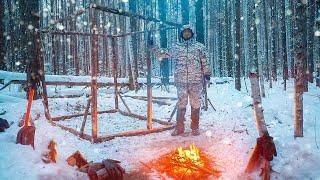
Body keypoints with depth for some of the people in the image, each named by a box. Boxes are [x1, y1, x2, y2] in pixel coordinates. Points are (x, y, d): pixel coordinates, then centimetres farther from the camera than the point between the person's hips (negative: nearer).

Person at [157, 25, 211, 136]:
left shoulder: (199, 46, 11)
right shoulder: (176, 48, 14)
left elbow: (205, 61, 7)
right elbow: (165, 54, 19)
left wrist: (207, 73, 0)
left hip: (196, 81, -1)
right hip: (181, 81, 1)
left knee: (195, 104, 3)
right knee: (181, 104, 3)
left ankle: (195, 127, 13)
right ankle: (179, 127, 11)